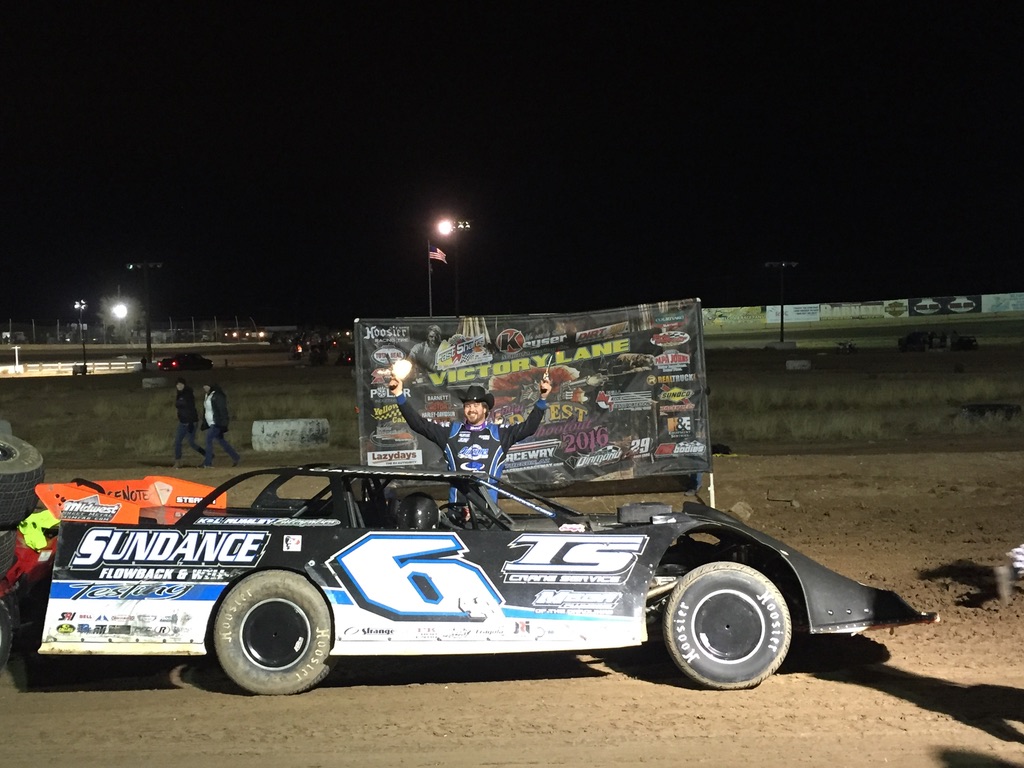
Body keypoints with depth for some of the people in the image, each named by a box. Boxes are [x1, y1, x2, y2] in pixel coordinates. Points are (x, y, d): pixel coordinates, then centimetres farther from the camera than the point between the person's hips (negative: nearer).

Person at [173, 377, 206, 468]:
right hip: (182, 422, 7)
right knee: (177, 441, -2)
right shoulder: (178, 396, 10)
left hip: (191, 422, -7)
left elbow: (192, 410, -17)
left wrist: (191, 423, -23)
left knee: (191, 442, -6)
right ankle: (177, 462, 1)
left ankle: (208, 455, 11)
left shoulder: (189, 395, -12)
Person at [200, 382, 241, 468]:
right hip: (211, 424, 9)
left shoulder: (218, 396, -14)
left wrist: (223, 425, -21)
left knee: (209, 439, -13)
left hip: (217, 423, -9)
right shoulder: (207, 396, 12)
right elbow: (206, 411, 20)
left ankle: (207, 463, -8)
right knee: (221, 441, 11)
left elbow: (222, 410, -17)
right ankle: (236, 458, 19)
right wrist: (204, 424, 19)